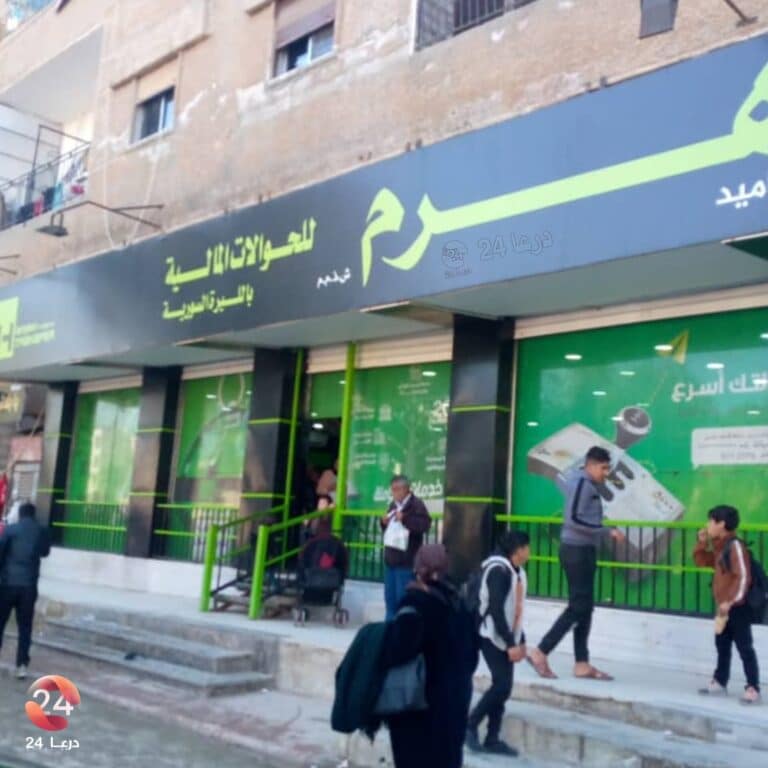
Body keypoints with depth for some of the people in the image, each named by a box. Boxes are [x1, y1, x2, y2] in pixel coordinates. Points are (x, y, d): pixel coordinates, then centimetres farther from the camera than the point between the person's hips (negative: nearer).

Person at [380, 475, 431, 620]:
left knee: (403, 598, -6)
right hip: (390, 557, 8)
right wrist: (384, 522, 4)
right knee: (390, 597, 14)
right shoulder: (393, 505, 16)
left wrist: (405, 519, -24)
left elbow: (425, 525, -22)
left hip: (406, 560, -8)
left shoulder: (416, 504, -8)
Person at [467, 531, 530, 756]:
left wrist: (520, 640, 15)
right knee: (502, 685, -13)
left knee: (503, 687, 7)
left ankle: (492, 739, 13)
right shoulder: (498, 570, -18)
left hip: (506, 637, 9)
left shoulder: (517, 571, 11)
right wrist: (511, 643, -22)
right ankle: (470, 725, 1)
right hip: (492, 636, -9)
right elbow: (496, 609, -23)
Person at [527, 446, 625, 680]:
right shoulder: (583, 483, -15)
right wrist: (608, 531, -22)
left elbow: (562, 480, 36)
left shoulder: (582, 481, 14)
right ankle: (540, 653, -4)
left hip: (582, 550, 10)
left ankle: (582, 664, 13)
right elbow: (573, 519, -25)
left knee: (584, 607, 10)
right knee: (578, 607, -7)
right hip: (577, 551, -10)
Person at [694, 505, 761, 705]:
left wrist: (730, 601, -24)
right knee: (722, 645, 16)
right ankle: (719, 682, 26)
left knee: (744, 647, -4)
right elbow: (702, 561, 24)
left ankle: (753, 688, 1)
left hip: (737, 607, -10)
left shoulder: (735, 546, -19)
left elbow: (743, 577, -23)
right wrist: (702, 543, 8)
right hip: (724, 607, 10)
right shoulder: (719, 547, 10)